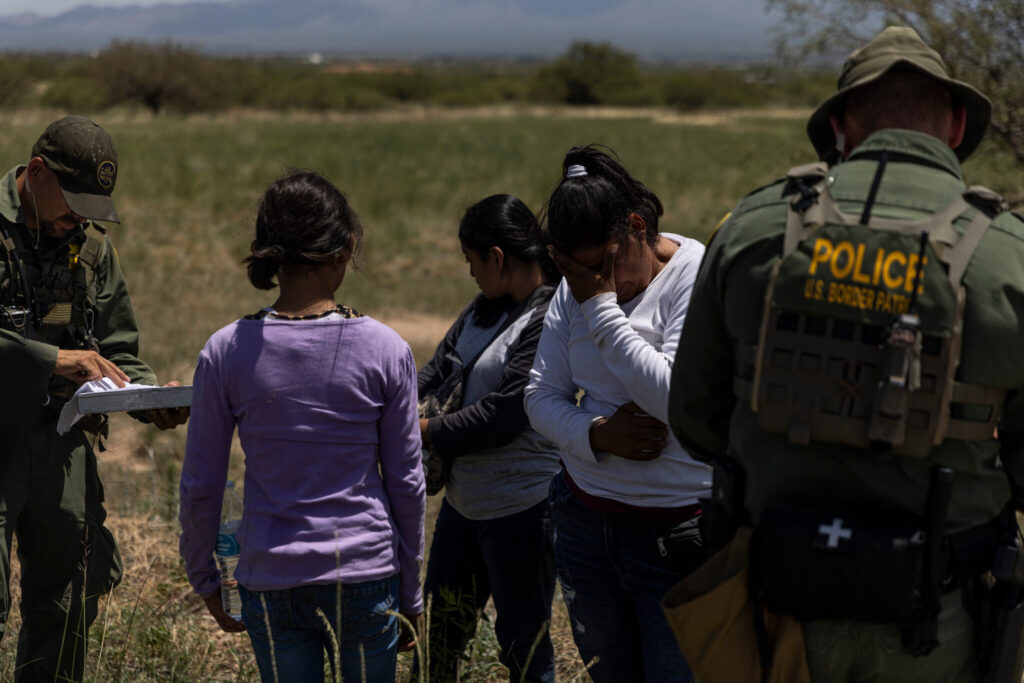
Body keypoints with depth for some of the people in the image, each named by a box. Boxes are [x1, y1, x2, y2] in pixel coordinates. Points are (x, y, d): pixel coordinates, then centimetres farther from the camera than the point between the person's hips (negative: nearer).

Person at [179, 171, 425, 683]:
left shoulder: (225, 352, -6)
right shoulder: (386, 350, -7)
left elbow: (200, 486, 0)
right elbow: (406, 483, -1)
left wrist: (204, 578, 15)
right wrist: (411, 594, 10)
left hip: (271, 580, 1)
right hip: (365, 574, -1)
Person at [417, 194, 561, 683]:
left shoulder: (551, 321, -20)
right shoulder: (486, 307, 8)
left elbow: (504, 414, -23)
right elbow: (440, 370, 13)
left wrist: (427, 431, -14)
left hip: (520, 509, -9)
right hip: (464, 499, 9)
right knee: (441, 629, 22)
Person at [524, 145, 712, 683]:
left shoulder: (698, 277, -14)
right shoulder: (575, 290, 5)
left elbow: (674, 400, -24)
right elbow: (541, 396, 7)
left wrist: (601, 307, -20)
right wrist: (596, 435, -14)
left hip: (676, 533, -6)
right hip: (585, 519, 6)